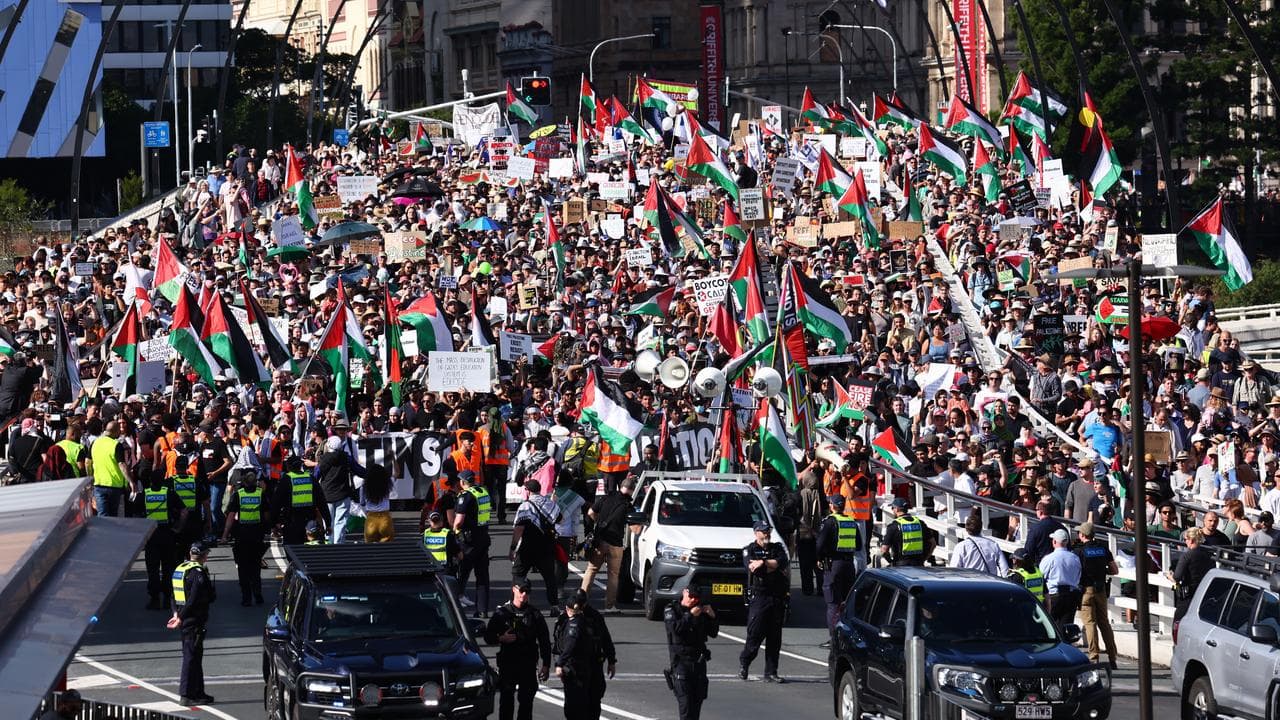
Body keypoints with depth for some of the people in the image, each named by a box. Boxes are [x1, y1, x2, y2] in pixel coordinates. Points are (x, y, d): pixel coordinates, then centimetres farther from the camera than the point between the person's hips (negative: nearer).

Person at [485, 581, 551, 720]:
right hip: (507, 664, -1)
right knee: (506, 700, -2)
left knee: (526, 701, 4)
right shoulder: (502, 613, 2)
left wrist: (546, 665, 3)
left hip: (528, 665, 1)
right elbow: (488, 637, 6)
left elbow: (544, 641, 8)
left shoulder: (534, 614, 5)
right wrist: (501, 638, -15)